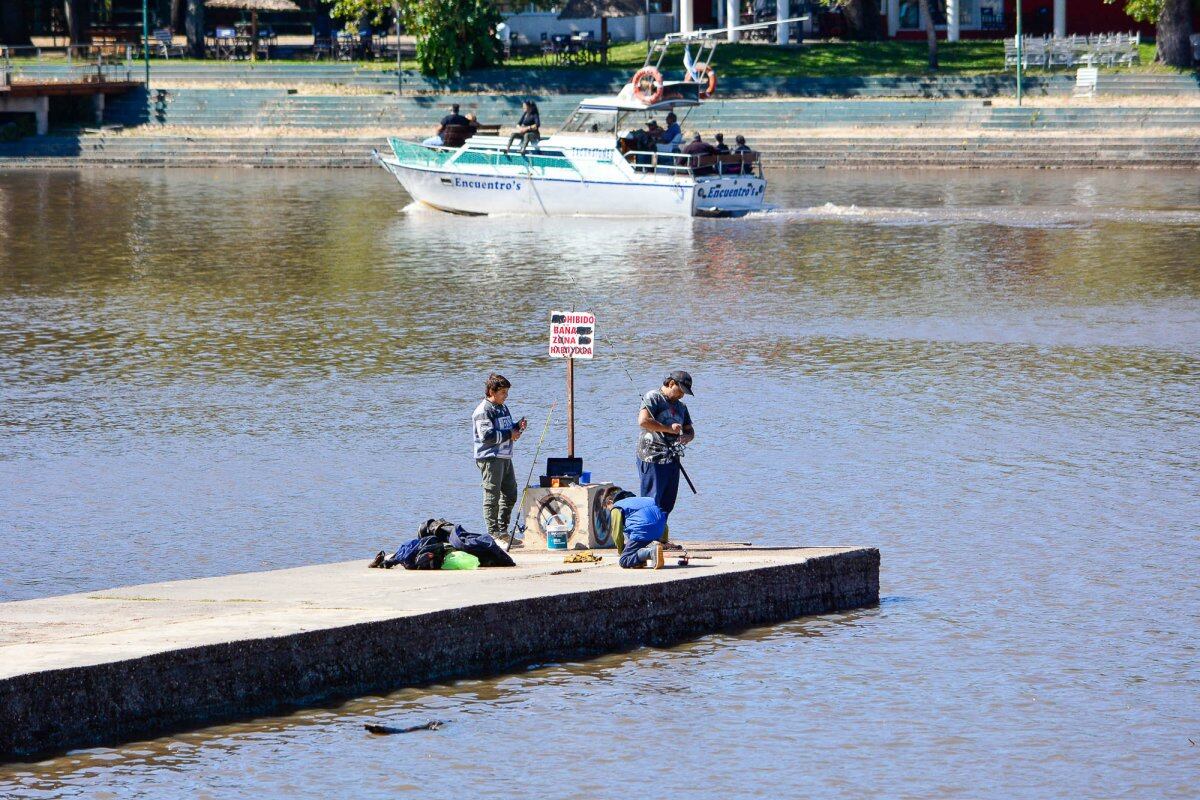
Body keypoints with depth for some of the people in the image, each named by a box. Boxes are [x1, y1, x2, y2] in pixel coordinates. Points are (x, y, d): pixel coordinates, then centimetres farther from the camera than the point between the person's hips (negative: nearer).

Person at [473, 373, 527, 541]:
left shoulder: (503, 408, 17)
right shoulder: (483, 411, -12)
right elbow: (487, 436, -21)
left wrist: (518, 427, 4)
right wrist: (509, 435, -15)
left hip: (505, 457, 10)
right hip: (490, 458, -10)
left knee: (510, 495, 13)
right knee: (492, 496, -6)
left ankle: (503, 531, 22)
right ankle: (493, 533, -4)